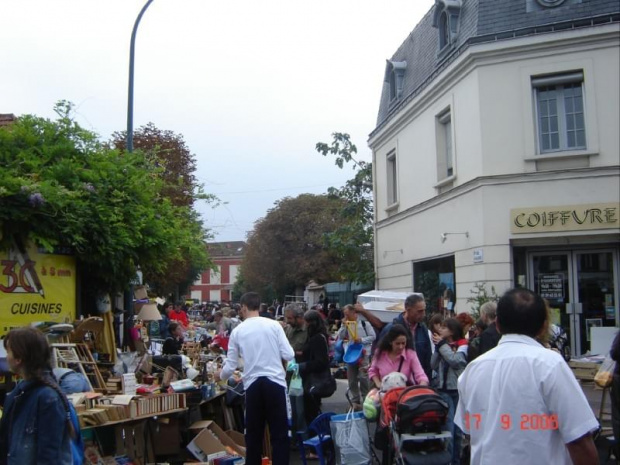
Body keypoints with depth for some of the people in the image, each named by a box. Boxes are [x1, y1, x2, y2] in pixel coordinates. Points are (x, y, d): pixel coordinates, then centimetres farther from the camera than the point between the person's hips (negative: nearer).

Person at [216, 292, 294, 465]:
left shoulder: (237, 331, 3)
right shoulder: (273, 325, -2)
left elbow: (230, 366, 6)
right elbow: (289, 355, -5)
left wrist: (220, 375, 28)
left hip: (252, 384, 2)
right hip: (274, 381, -1)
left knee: (253, 434, 15)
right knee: (279, 433, 5)